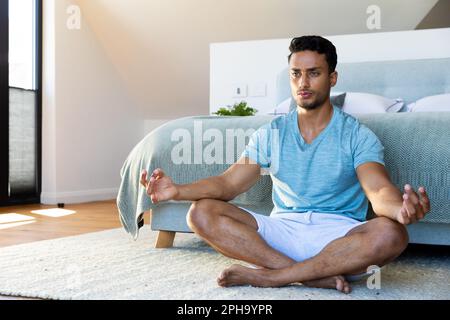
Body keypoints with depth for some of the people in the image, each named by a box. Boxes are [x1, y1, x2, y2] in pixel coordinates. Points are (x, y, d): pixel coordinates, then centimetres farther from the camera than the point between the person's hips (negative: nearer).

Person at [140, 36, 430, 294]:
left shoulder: (358, 136, -1)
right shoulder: (271, 134, 9)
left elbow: (379, 190, -18)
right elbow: (228, 183, 0)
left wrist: (400, 209, -44)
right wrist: (178, 191, -19)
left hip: (338, 233, -2)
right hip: (282, 229, 3)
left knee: (391, 234, -35)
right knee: (201, 213, -19)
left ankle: (269, 276, -25)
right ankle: (318, 275, -25)